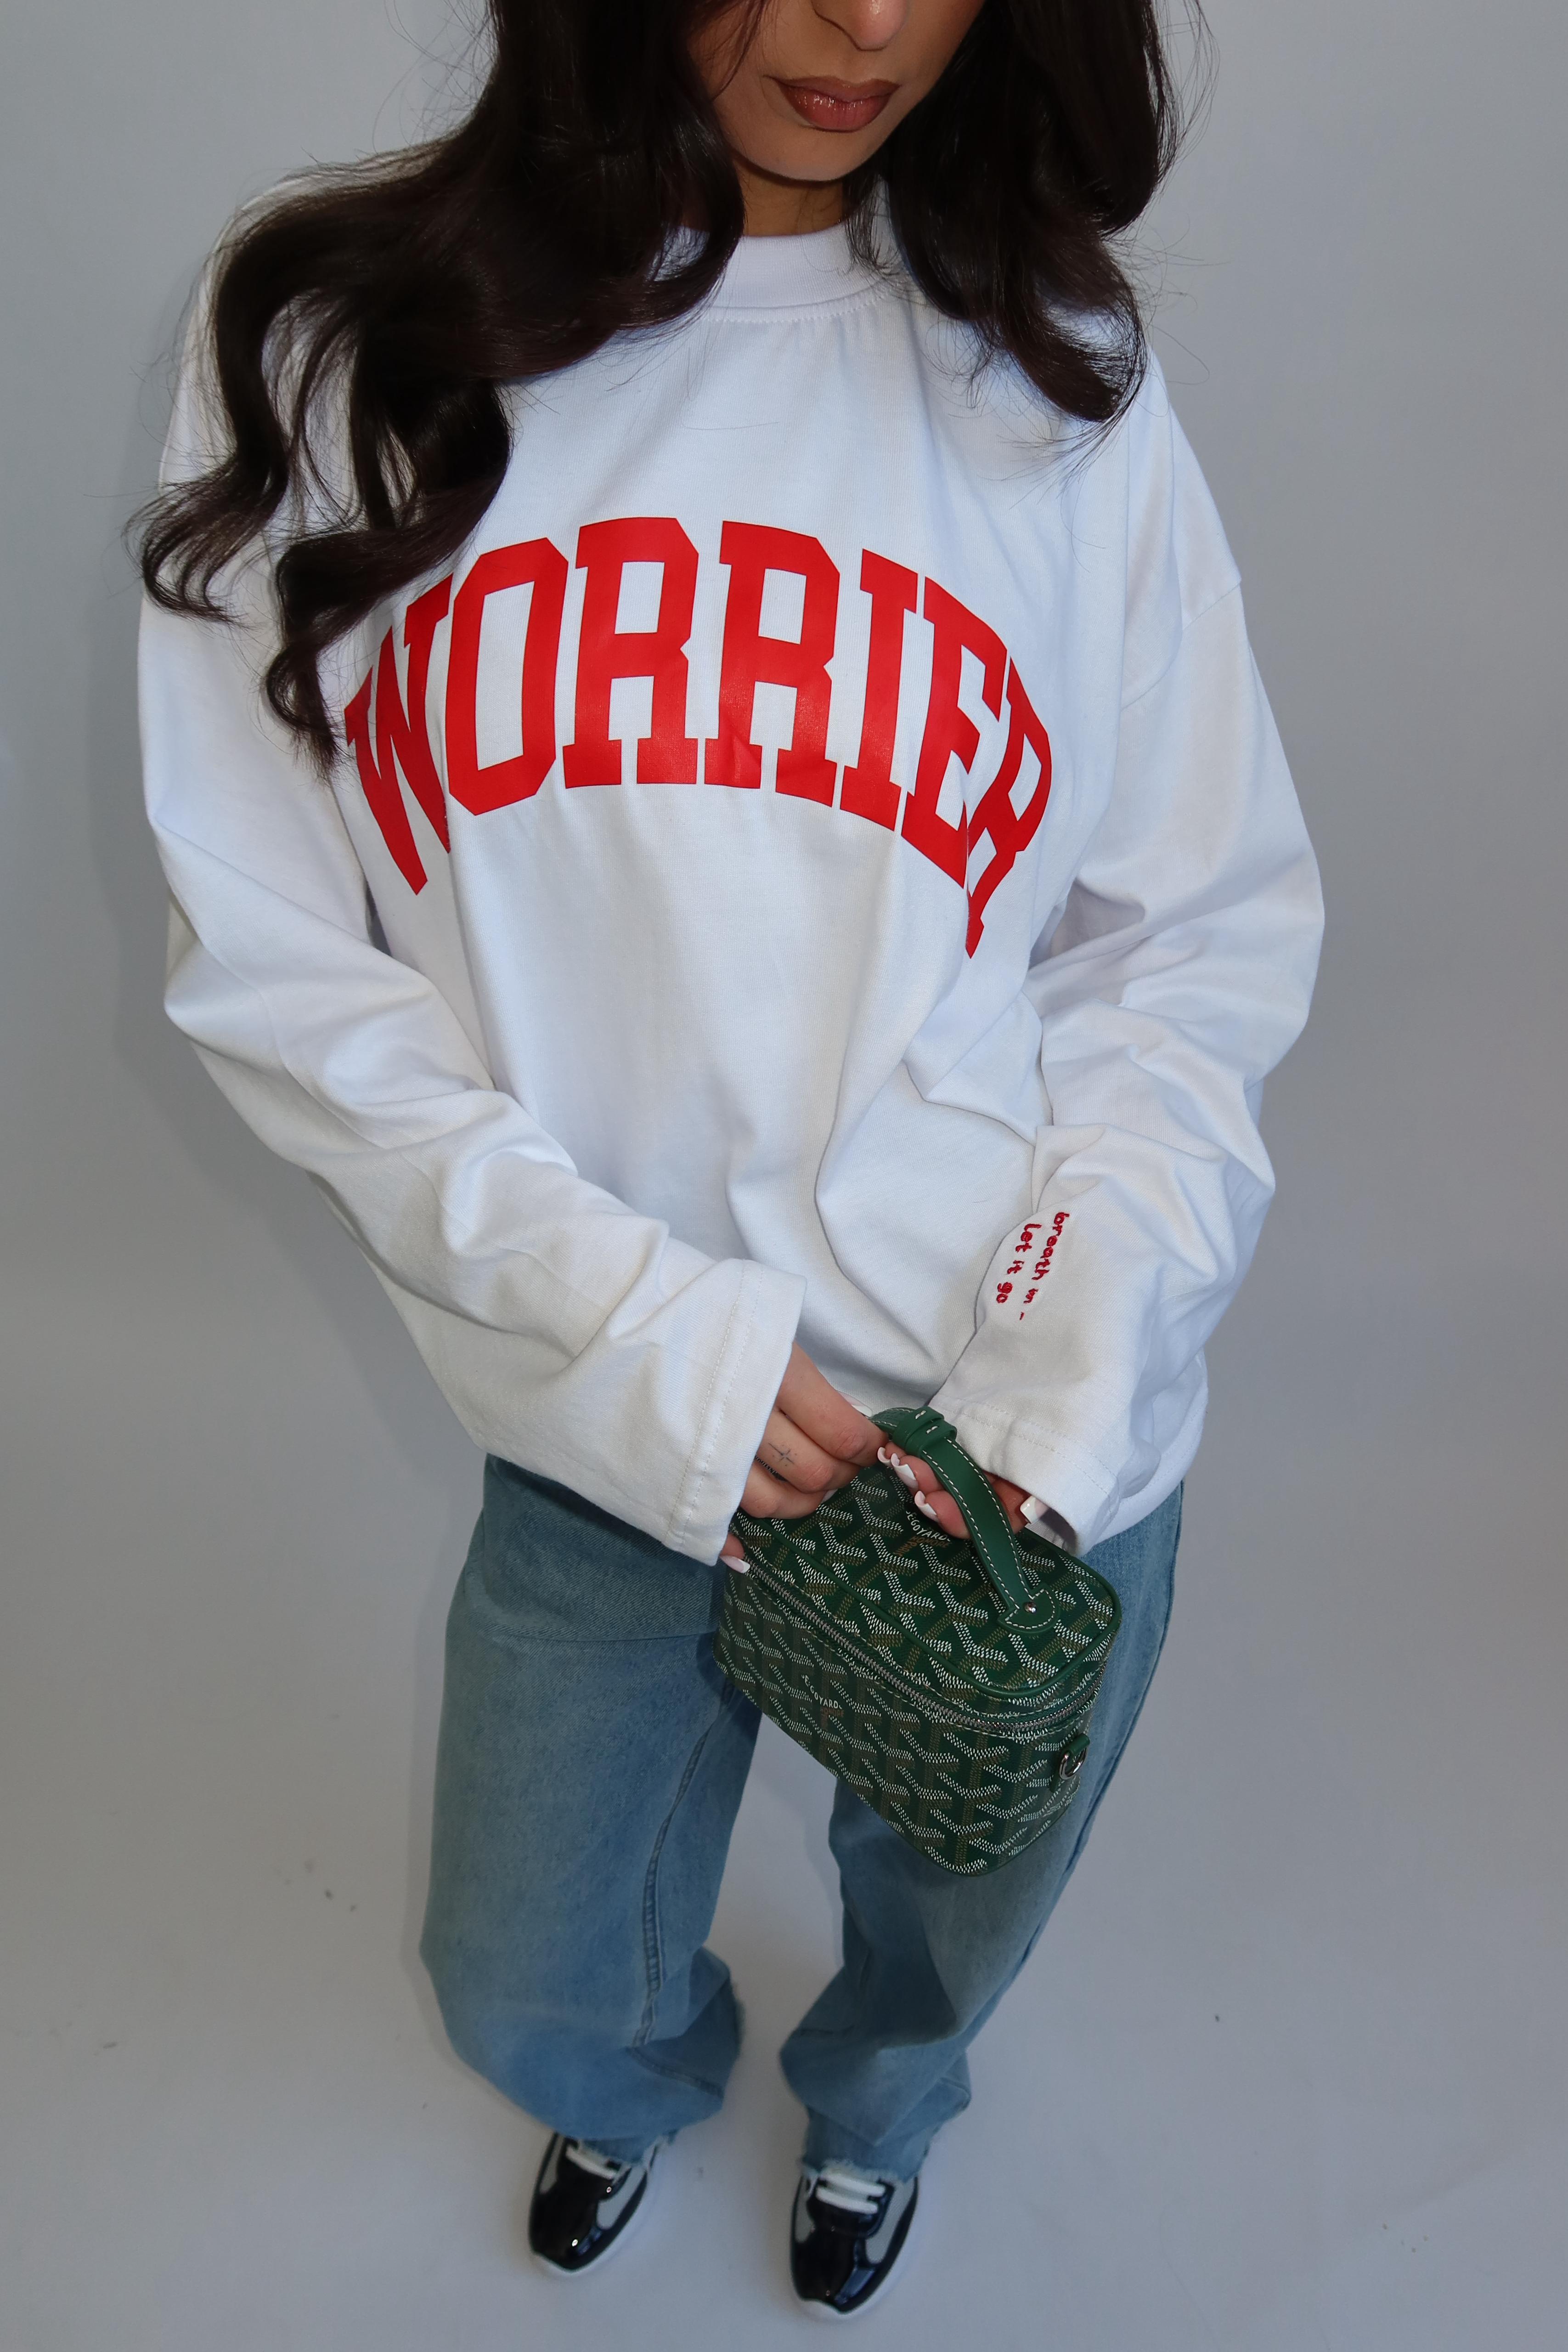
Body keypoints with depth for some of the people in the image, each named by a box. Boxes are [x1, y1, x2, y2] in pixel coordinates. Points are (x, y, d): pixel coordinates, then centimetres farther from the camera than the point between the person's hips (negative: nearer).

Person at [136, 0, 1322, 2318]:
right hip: (602, 1425, 0)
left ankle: (874, 2106, 65)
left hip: (1031, 1445, 1)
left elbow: (1203, 933, -2)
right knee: (535, 1990, 22)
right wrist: (634, 1323, -19)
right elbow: (269, 958, -8)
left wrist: (1071, 1363, -17)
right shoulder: (324, 349, -8)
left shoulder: (1054, 378, -5)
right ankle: (648, 2079, 62)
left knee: (949, 1934, 25)